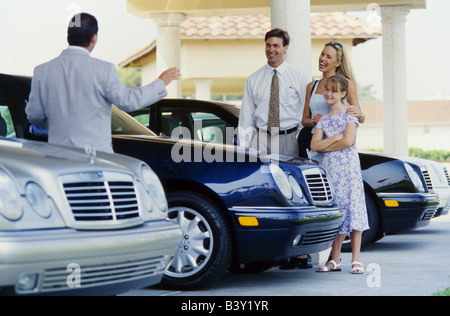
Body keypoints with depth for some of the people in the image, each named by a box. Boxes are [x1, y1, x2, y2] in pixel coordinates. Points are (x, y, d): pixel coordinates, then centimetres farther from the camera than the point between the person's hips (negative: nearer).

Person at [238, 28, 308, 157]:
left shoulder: (299, 77, 5)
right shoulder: (253, 80, 10)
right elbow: (246, 117, 10)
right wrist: (243, 149, 2)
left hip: (289, 141, -1)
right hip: (261, 141, 1)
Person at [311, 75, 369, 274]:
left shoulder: (349, 114, 0)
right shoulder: (323, 119, 13)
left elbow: (348, 141, -14)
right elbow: (314, 145, 1)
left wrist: (325, 147, -4)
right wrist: (335, 138, -10)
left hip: (349, 166, -4)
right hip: (330, 168, 4)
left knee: (352, 208, -7)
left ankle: (356, 260, -5)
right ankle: (335, 260, 6)